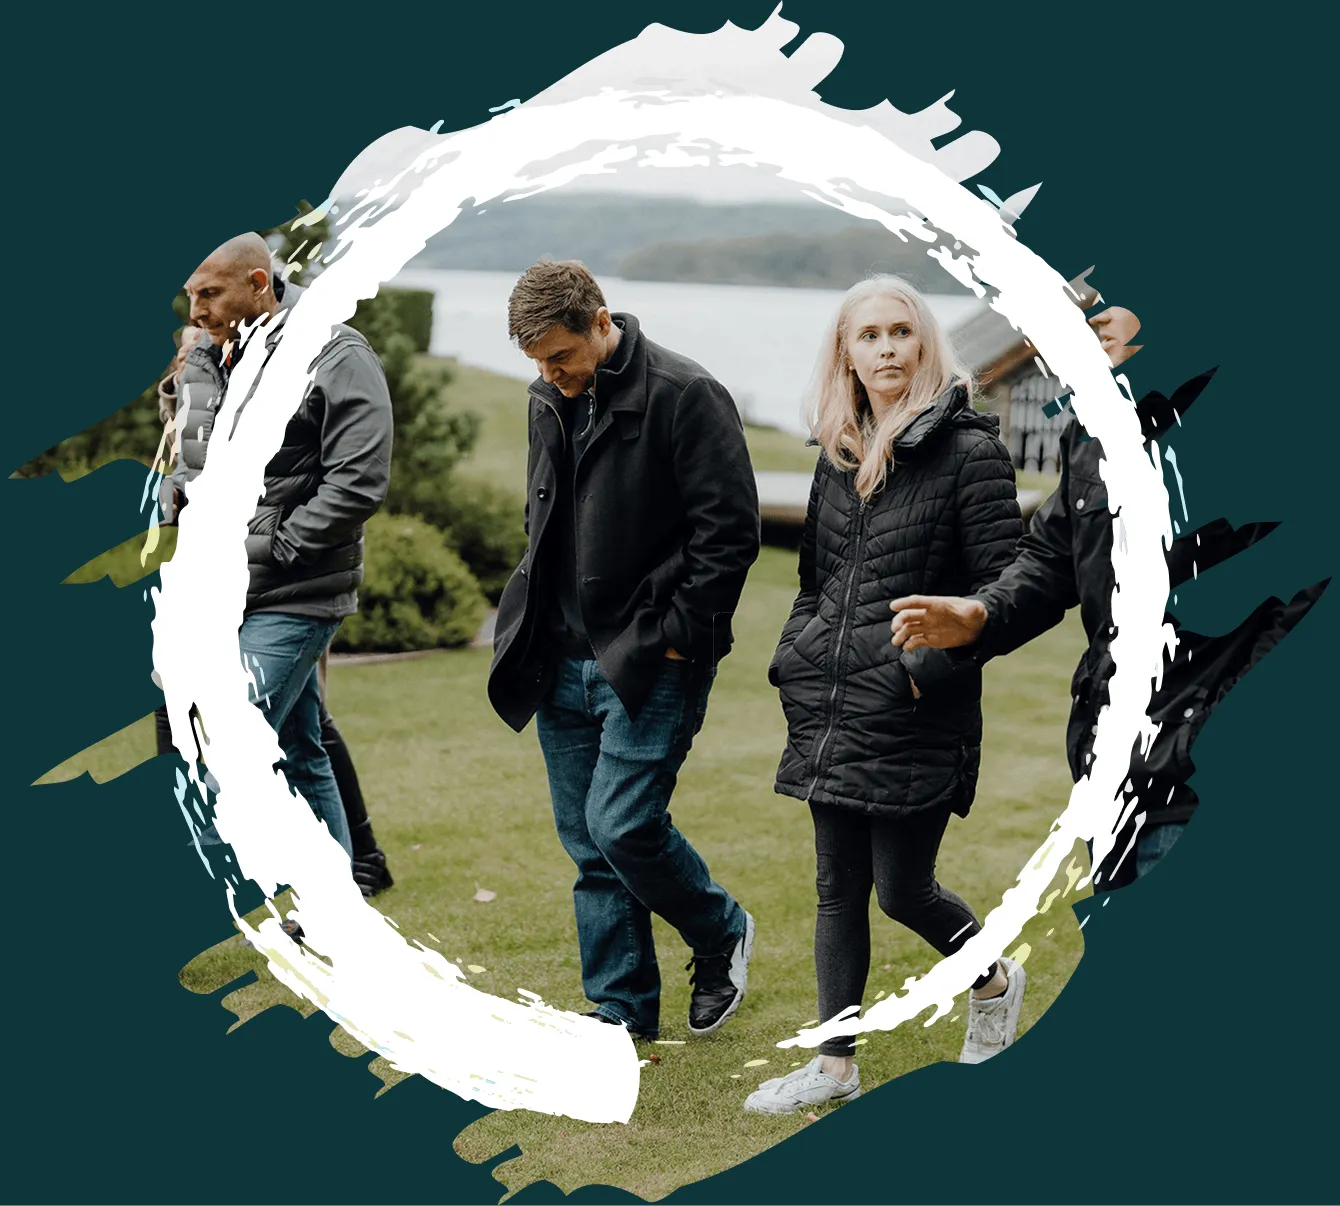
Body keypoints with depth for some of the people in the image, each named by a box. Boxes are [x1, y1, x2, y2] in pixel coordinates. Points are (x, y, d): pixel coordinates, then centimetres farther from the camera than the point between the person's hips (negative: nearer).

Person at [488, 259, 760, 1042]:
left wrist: (674, 638, -14)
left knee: (623, 824, -13)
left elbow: (730, 531, -14)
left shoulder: (684, 395, -13)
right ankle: (624, 1012, 19)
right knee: (590, 844, 8)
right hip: (565, 662, 7)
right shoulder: (551, 401, 11)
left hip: (651, 663, -7)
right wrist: (534, 623, 13)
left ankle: (722, 934, 15)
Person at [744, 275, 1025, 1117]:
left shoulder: (968, 451, -9)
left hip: (918, 719, -6)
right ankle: (836, 1066, 18)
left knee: (902, 889, 1)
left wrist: (930, 664, -18)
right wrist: (795, 658, 10)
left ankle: (995, 980, 31)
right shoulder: (841, 456, 12)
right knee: (839, 888, 10)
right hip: (831, 710, 6)